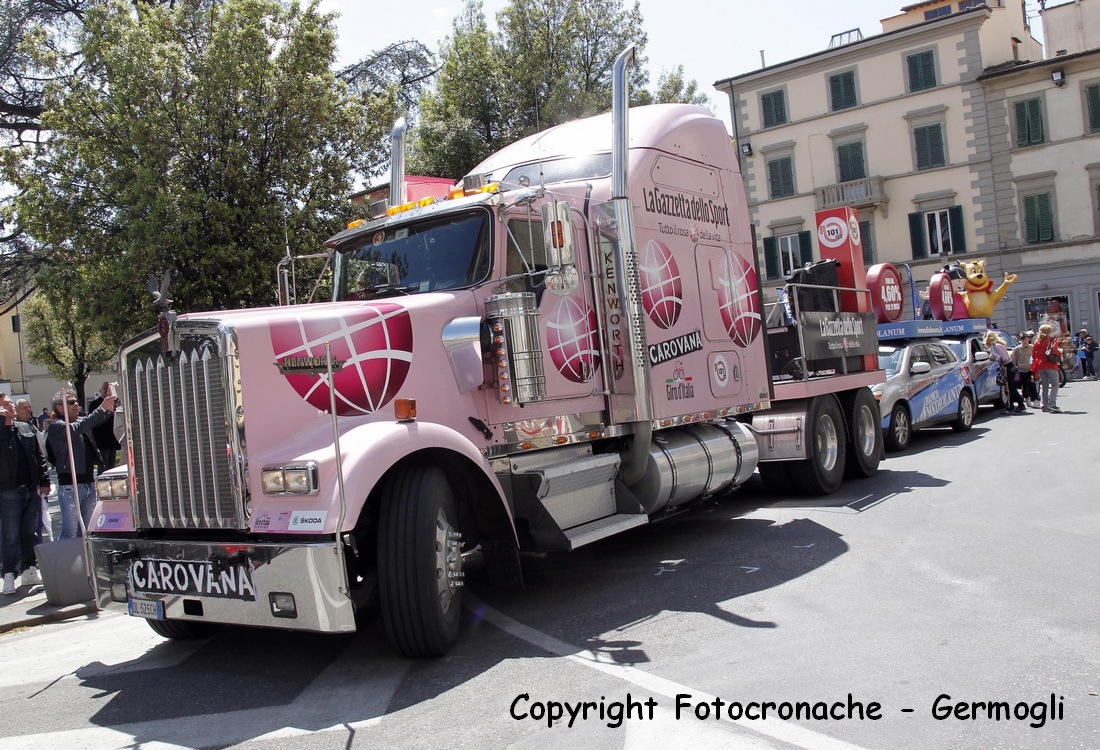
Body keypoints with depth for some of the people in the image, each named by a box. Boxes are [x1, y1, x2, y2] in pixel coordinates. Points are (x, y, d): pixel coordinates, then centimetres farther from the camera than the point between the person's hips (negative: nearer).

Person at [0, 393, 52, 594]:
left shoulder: (26, 428, 12)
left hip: (31, 489, 5)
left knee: (29, 532, 12)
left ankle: (29, 570, 20)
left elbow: (39, 457, 14)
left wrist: (44, 480, 8)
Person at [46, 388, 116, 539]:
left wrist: (111, 407, -14)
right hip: (70, 485, -7)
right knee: (70, 532, -7)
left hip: (89, 483, 7)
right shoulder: (56, 426, -6)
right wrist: (102, 408, -28)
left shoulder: (81, 420, 15)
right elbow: (77, 428, -22)